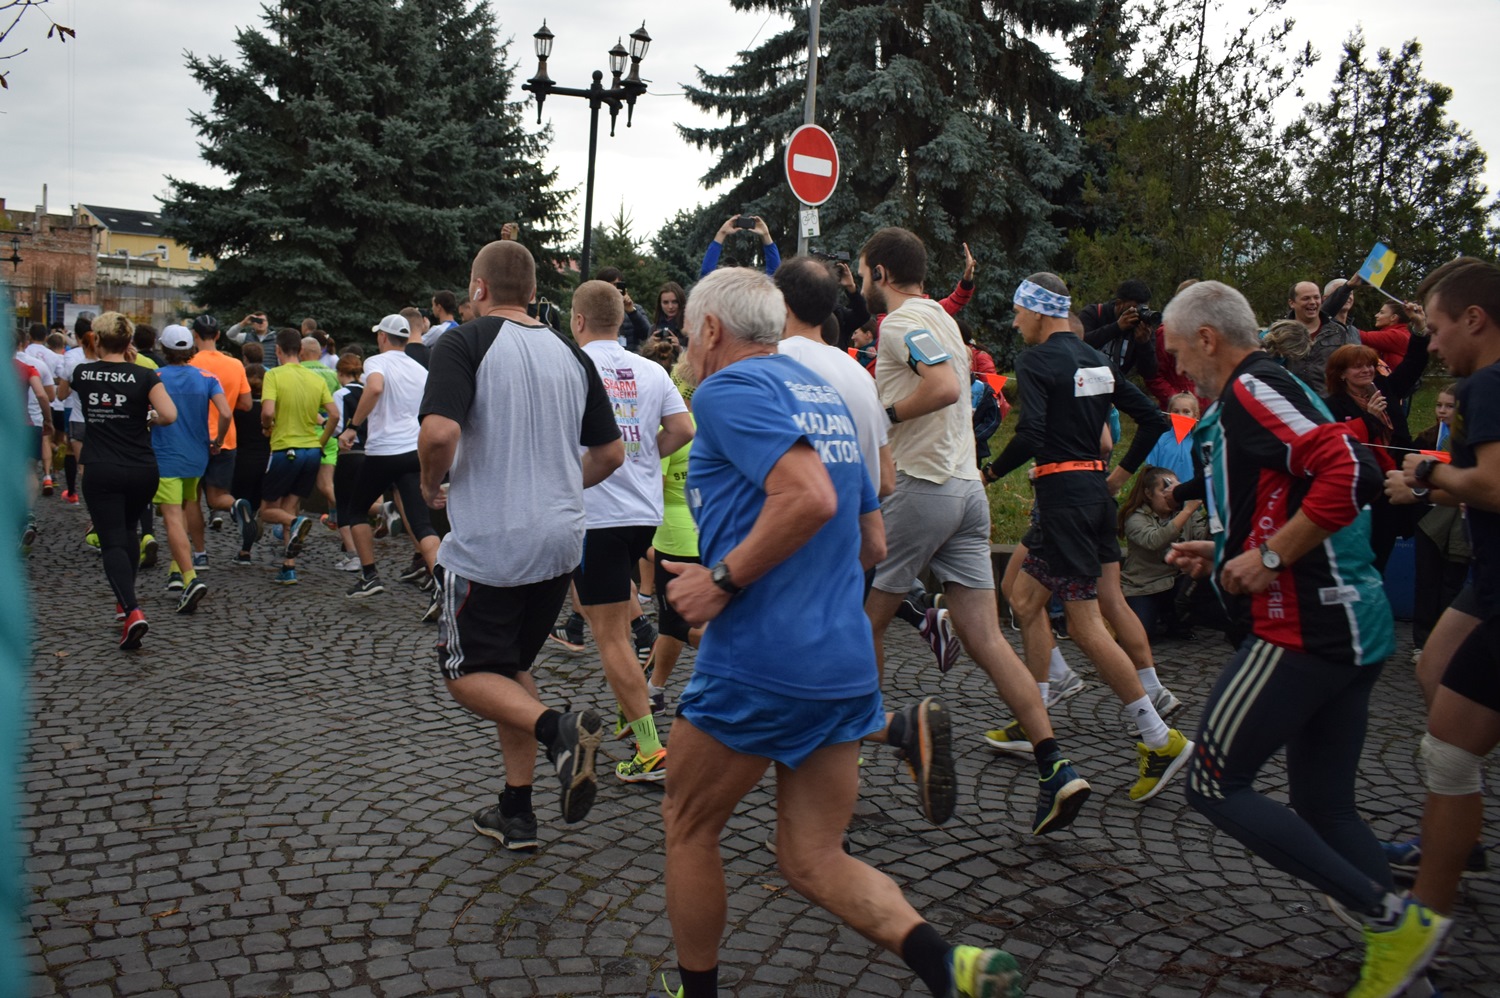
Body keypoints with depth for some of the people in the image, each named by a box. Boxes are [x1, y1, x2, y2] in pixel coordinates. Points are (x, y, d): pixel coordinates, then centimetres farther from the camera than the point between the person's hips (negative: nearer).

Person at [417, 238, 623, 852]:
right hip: (559, 542, 6)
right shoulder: (570, 353, 9)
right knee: (513, 666, 20)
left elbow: (439, 432, -24)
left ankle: (558, 730, -18)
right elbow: (610, 454, 11)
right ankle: (517, 812, 22)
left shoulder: (466, 342, -9)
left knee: (467, 673, 9)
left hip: (487, 544, -6)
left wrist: (431, 484, -4)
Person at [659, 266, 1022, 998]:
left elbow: (810, 497, -25)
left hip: (757, 661, -8)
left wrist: (723, 580, -16)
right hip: (845, 662, 8)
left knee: (687, 828, 15)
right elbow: (870, 542, 22)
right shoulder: (824, 395, 19)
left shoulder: (728, 388, -8)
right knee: (812, 860, 12)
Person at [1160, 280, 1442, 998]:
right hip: (1348, 624, 10)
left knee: (1214, 785, -4)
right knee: (1324, 808, 14)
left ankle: (1391, 919, -3)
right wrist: (1222, 556, 18)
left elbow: (1351, 471, -26)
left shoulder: (1252, 389, -11)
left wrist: (1271, 558, -20)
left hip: (1304, 629, -10)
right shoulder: (1263, 394, 20)